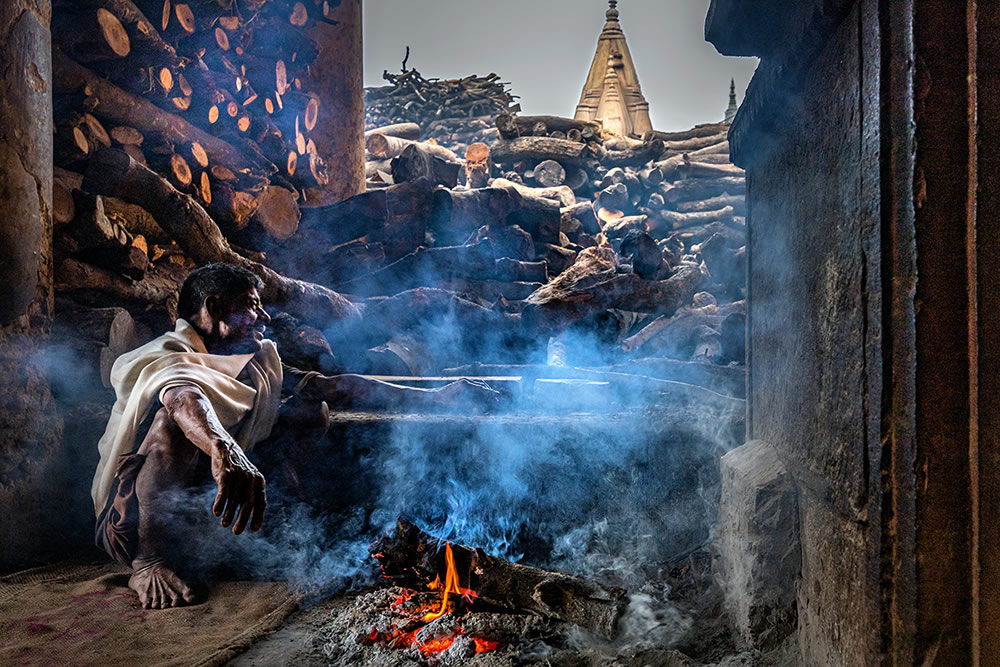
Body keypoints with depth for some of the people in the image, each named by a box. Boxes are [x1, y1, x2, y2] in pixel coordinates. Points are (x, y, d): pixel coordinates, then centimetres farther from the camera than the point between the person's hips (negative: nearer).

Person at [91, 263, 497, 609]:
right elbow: (181, 396, -42)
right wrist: (224, 451, -65)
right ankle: (148, 563, -29)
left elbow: (333, 387, 1)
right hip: (134, 525, -6)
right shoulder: (164, 357, -17)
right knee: (173, 417, -34)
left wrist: (436, 398, -6)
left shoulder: (257, 365, 6)